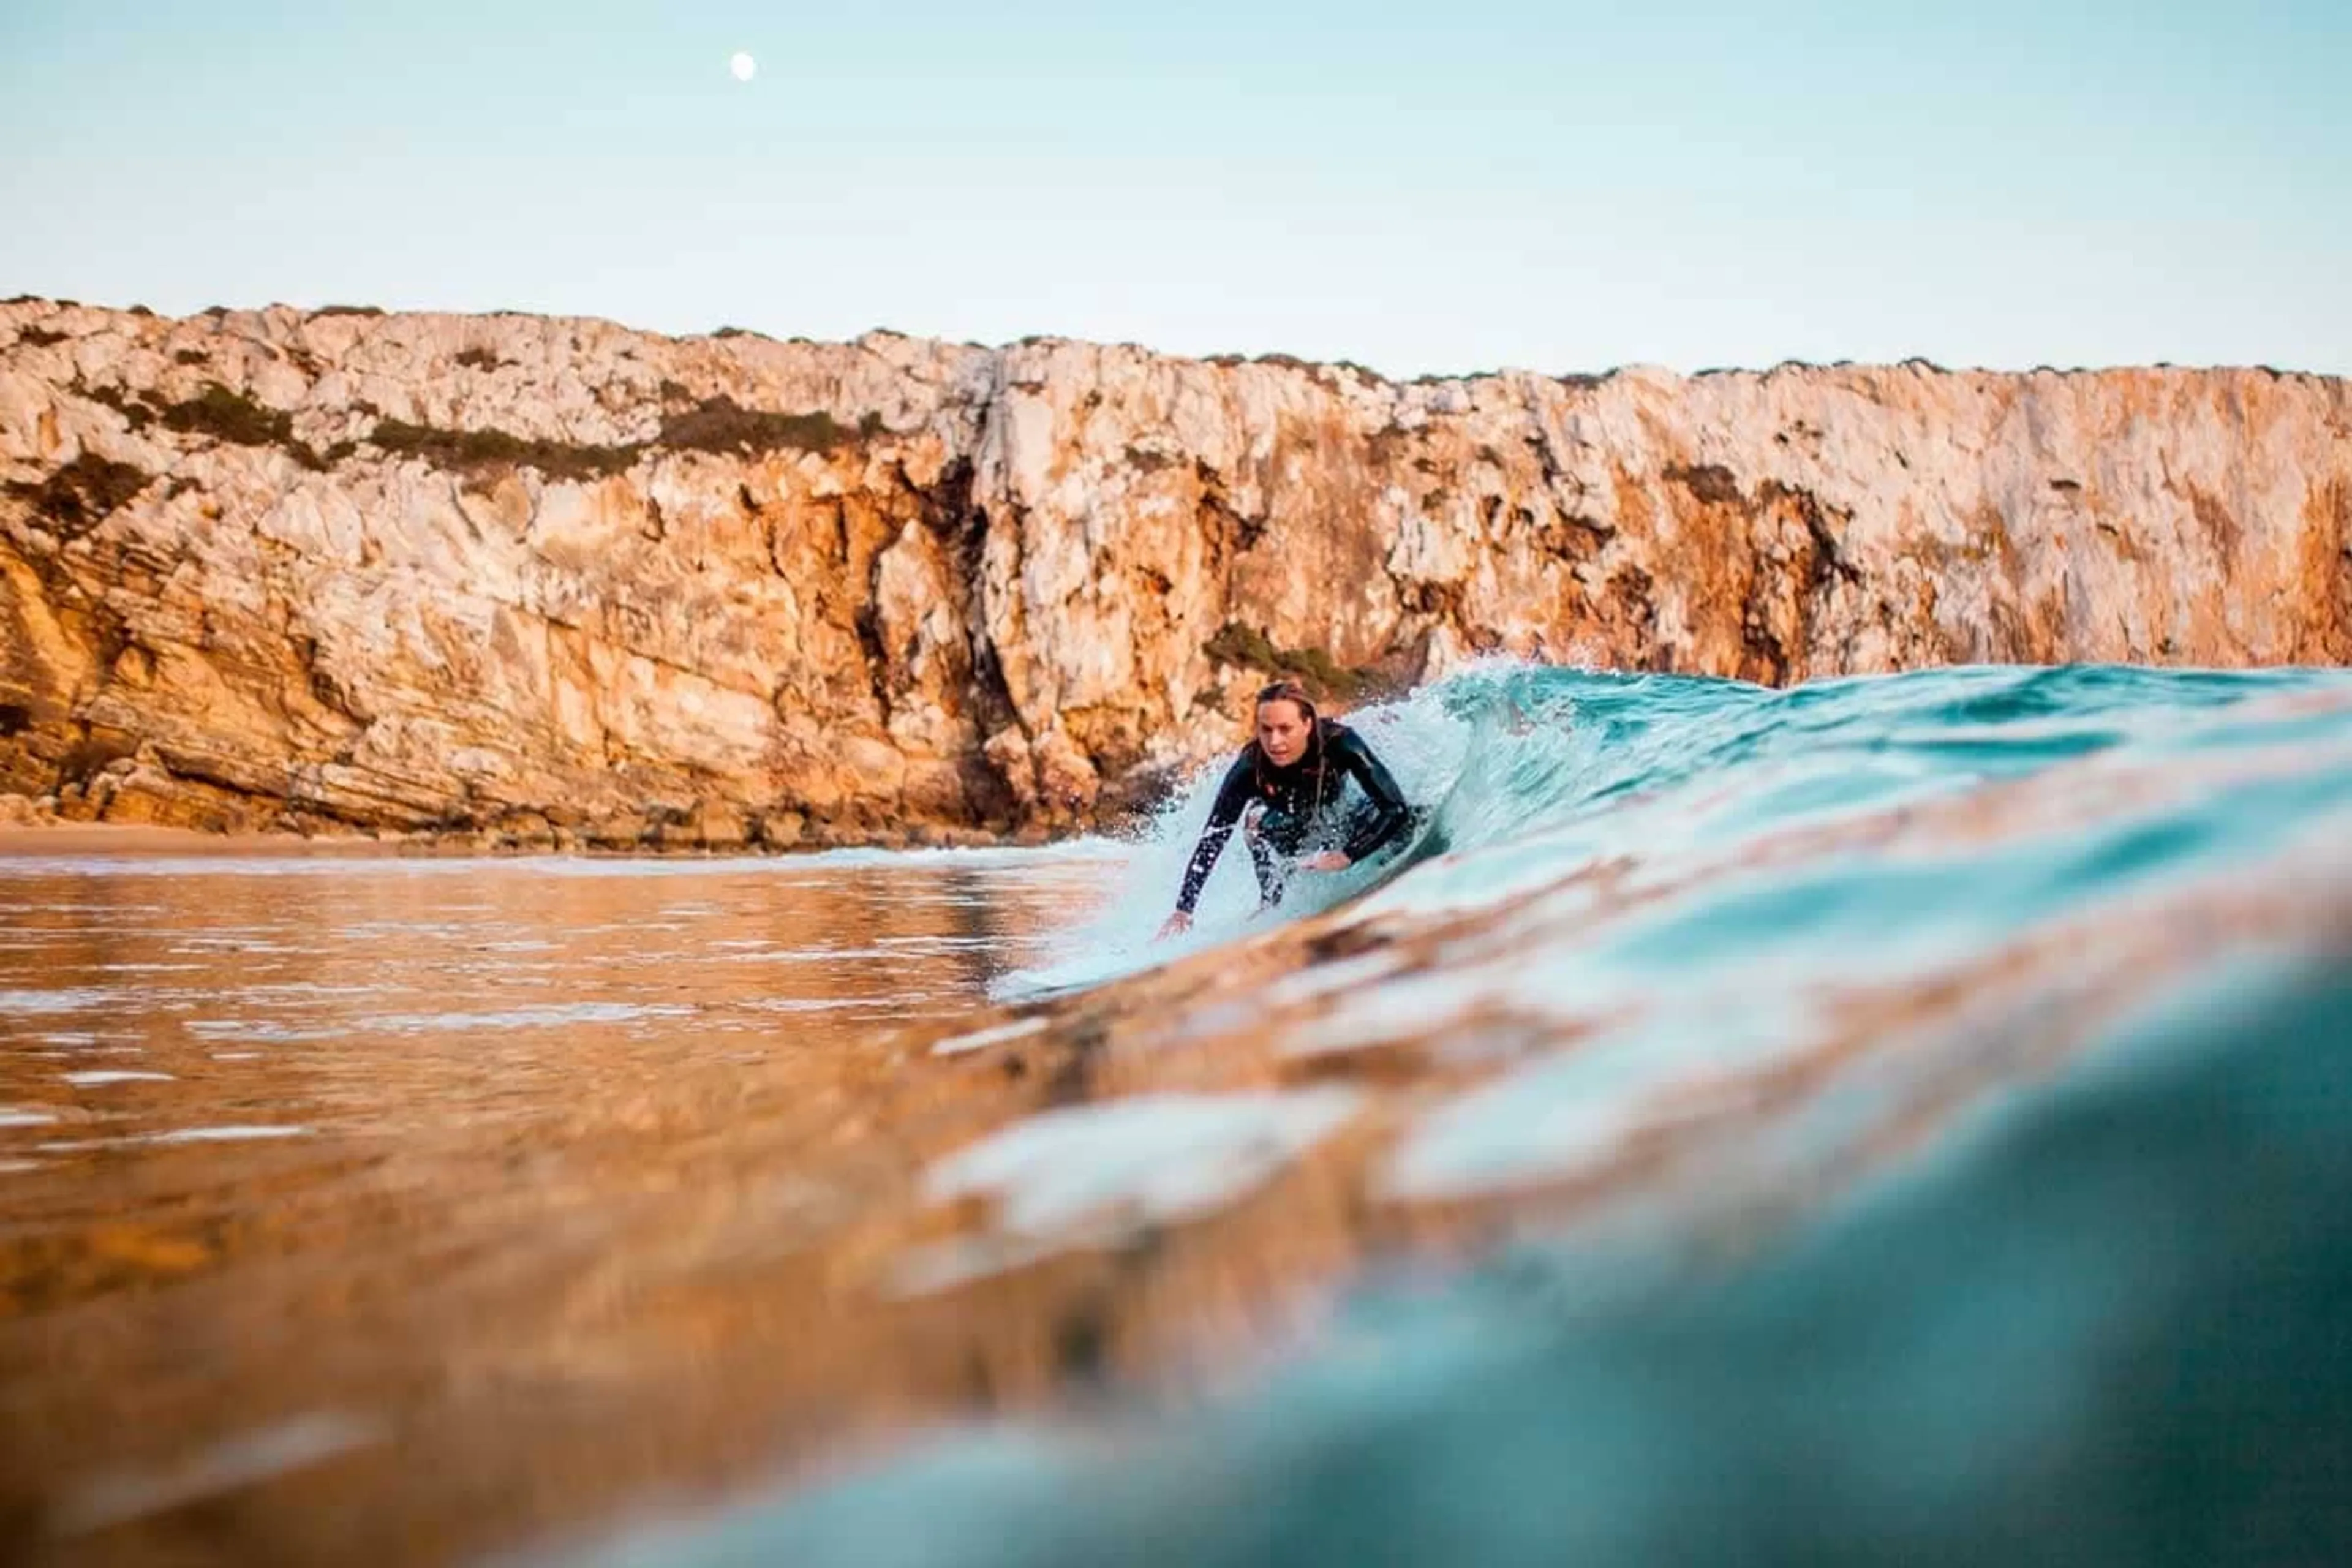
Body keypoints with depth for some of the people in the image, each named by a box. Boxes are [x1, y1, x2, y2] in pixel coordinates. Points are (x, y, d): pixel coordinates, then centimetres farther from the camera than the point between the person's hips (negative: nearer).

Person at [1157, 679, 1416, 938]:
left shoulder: (1339, 743, -37)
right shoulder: (1249, 769, -35)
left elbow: (1396, 808, -37)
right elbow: (1212, 840, -33)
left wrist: (1346, 856, -46)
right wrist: (1183, 910, -40)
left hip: (1338, 820, -2)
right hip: (1291, 831, 3)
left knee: (1400, 819, -23)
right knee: (1259, 818, -23)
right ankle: (1271, 905, -6)